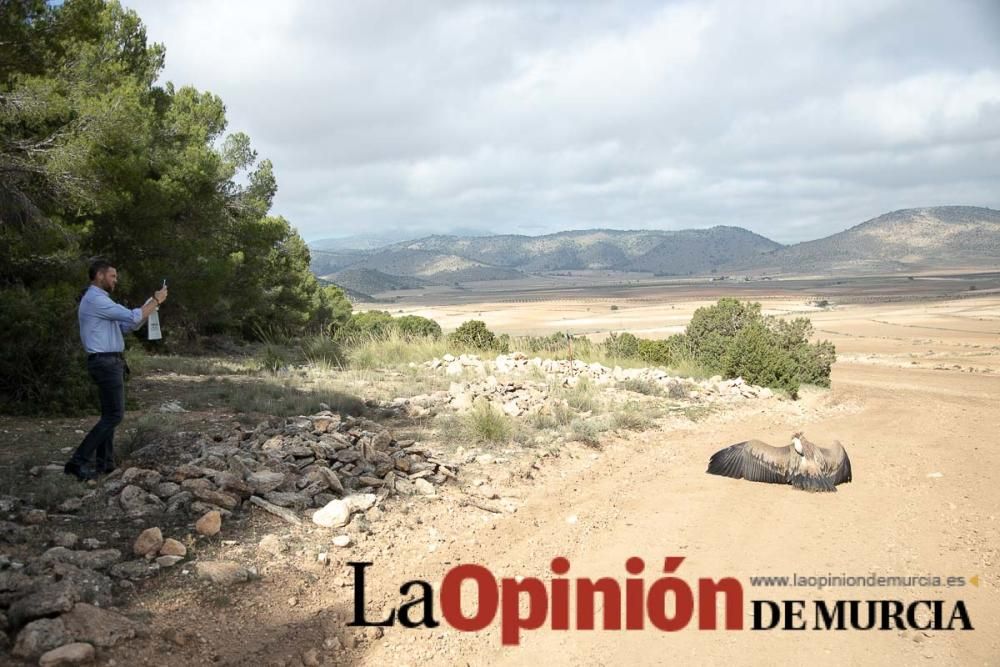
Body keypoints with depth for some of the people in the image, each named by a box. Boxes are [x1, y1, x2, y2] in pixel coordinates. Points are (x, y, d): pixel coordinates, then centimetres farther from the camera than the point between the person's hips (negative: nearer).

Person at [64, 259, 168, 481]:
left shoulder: (99, 300, 19)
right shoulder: (95, 299, -15)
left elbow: (126, 325, 22)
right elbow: (132, 317, -18)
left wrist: (151, 304, 13)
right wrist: (156, 301, -5)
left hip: (109, 362, 11)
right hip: (106, 363, -11)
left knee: (110, 414, 12)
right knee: (114, 414, -10)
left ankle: (104, 463, 14)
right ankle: (78, 461, -11)